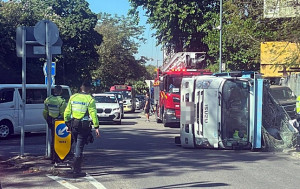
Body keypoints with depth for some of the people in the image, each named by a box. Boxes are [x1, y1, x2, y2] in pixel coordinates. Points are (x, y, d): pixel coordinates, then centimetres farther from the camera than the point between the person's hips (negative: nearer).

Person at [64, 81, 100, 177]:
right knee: (80, 147, 0)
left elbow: (67, 112, 9)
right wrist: (96, 127, -10)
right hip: (83, 126, -5)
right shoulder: (90, 99, -8)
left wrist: (67, 124, 17)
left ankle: (75, 168, 25)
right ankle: (76, 171, 0)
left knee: (77, 145, 20)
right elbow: (93, 114, -12)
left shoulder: (73, 97, 7)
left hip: (73, 125, 5)